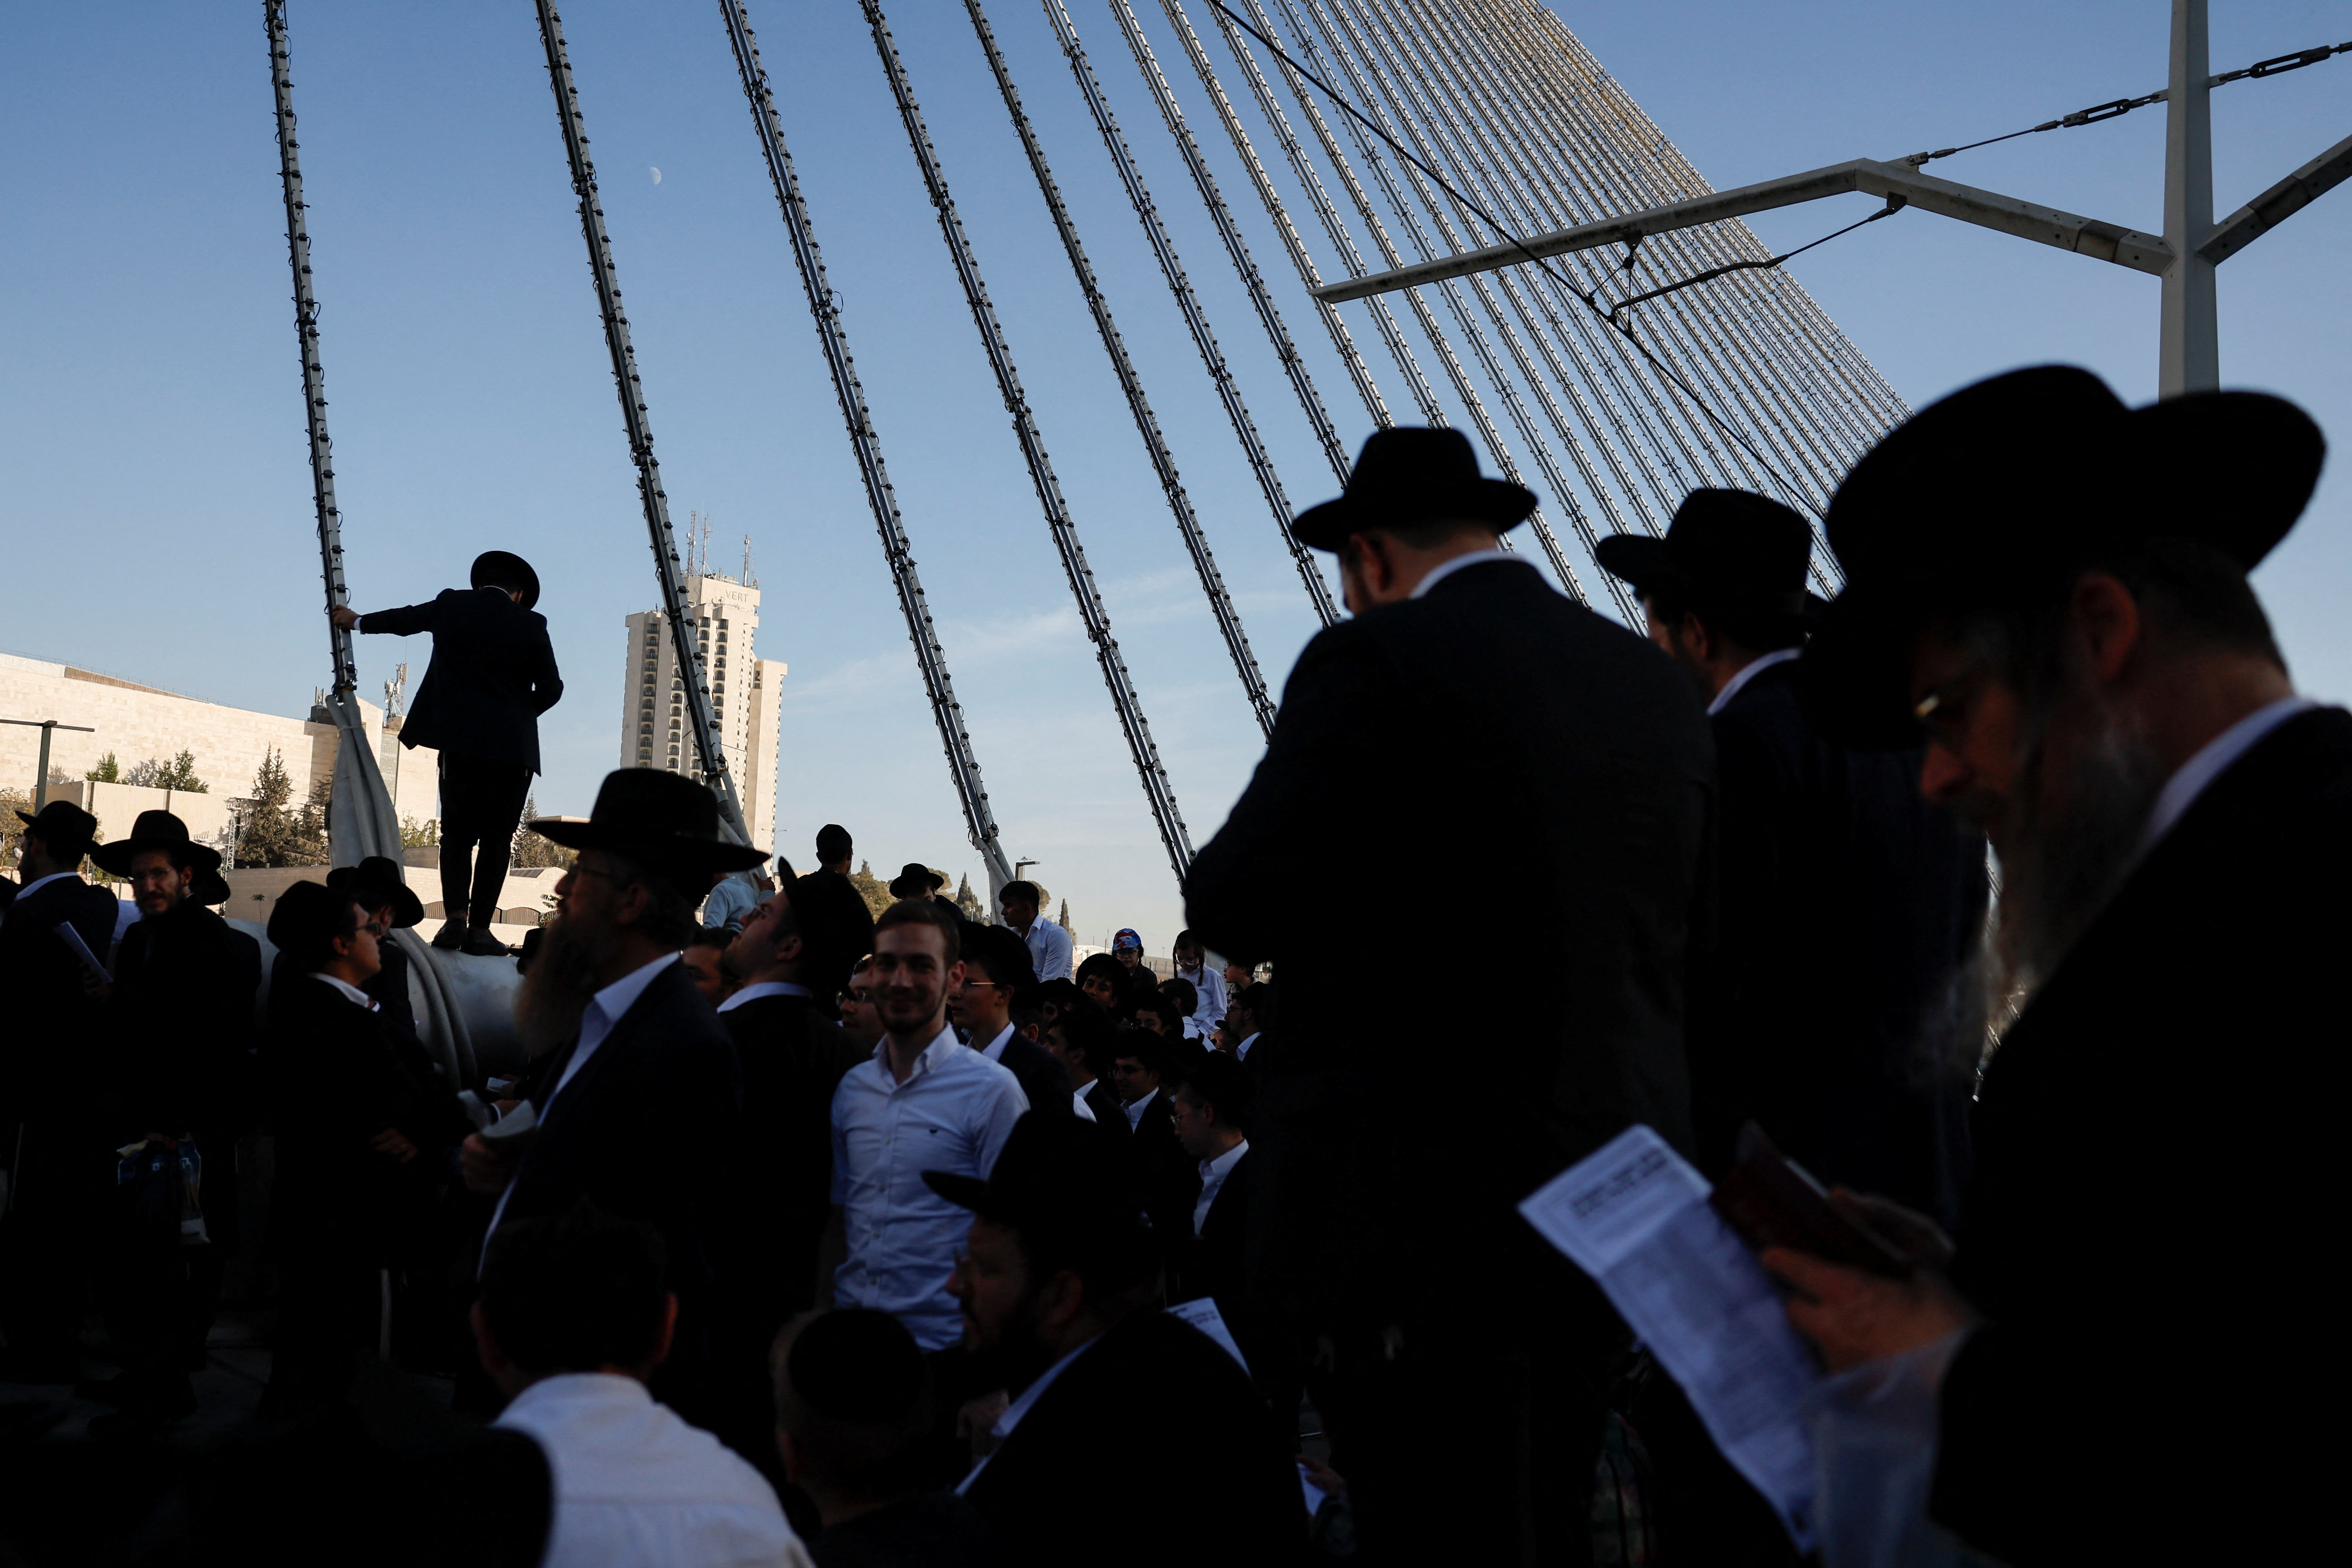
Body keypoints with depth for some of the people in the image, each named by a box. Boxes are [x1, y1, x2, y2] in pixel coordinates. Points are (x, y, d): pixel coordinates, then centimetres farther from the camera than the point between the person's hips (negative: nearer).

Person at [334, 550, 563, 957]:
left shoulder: (451, 605, 7)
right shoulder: (530, 624, -1)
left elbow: (405, 619, 25)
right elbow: (550, 689, -2)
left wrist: (356, 621, 45)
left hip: (458, 740, 2)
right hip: (513, 748, -2)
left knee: (457, 834, 10)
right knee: (496, 839, 4)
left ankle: (455, 917, -7)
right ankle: (480, 928, -1)